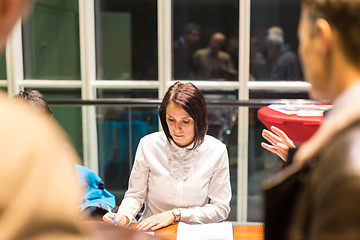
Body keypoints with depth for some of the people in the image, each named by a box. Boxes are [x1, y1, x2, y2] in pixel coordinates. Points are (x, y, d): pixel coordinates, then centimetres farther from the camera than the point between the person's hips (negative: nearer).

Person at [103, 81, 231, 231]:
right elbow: (135, 195, 5)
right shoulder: (148, 145, -4)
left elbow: (221, 209, -2)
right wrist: (123, 216, -16)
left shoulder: (216, 151, -6)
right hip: (151, 231, 0)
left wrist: (175, 214, -11)